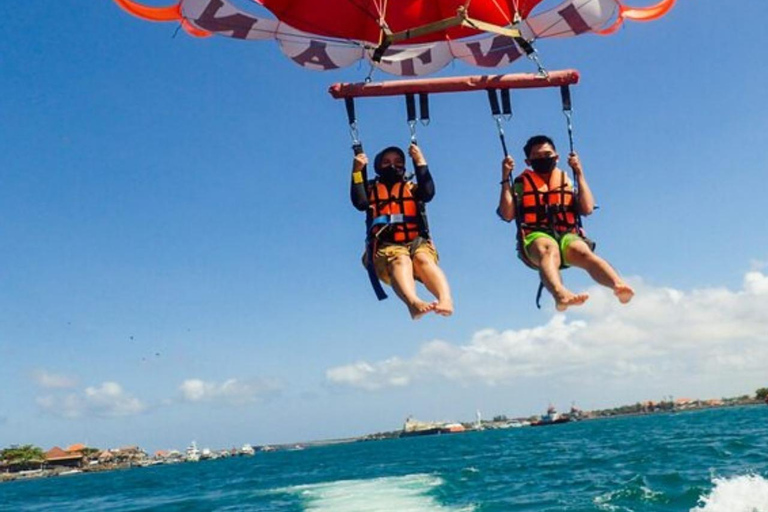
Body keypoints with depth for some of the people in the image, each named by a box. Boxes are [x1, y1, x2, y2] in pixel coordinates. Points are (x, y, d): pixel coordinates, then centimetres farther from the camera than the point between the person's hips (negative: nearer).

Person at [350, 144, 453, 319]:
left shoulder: (411, 187, 27)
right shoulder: (371, 188, 26)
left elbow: (428, 193, 4)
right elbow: (360, 203, 3)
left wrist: (420, 162, 1)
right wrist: (357, 172, -2)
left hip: (417, 242, 2)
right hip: (386, 246, -2)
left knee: (423, 259, -35)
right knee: (400, 261, -37)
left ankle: (446, 300, -62)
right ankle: (414, 302, -68)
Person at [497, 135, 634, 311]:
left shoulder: (566, 181, 27)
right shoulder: (522, 183, 21)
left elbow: (587, 209, 11)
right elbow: (507, 215, 5)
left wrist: (579, 174, 14)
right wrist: (506, 178, 3)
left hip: (567, 235, 3)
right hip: (536, 236, -2)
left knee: (584, 252, -33)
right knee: (549, 250, -39)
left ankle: (618, 285, -59)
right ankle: (561, 294, -68)